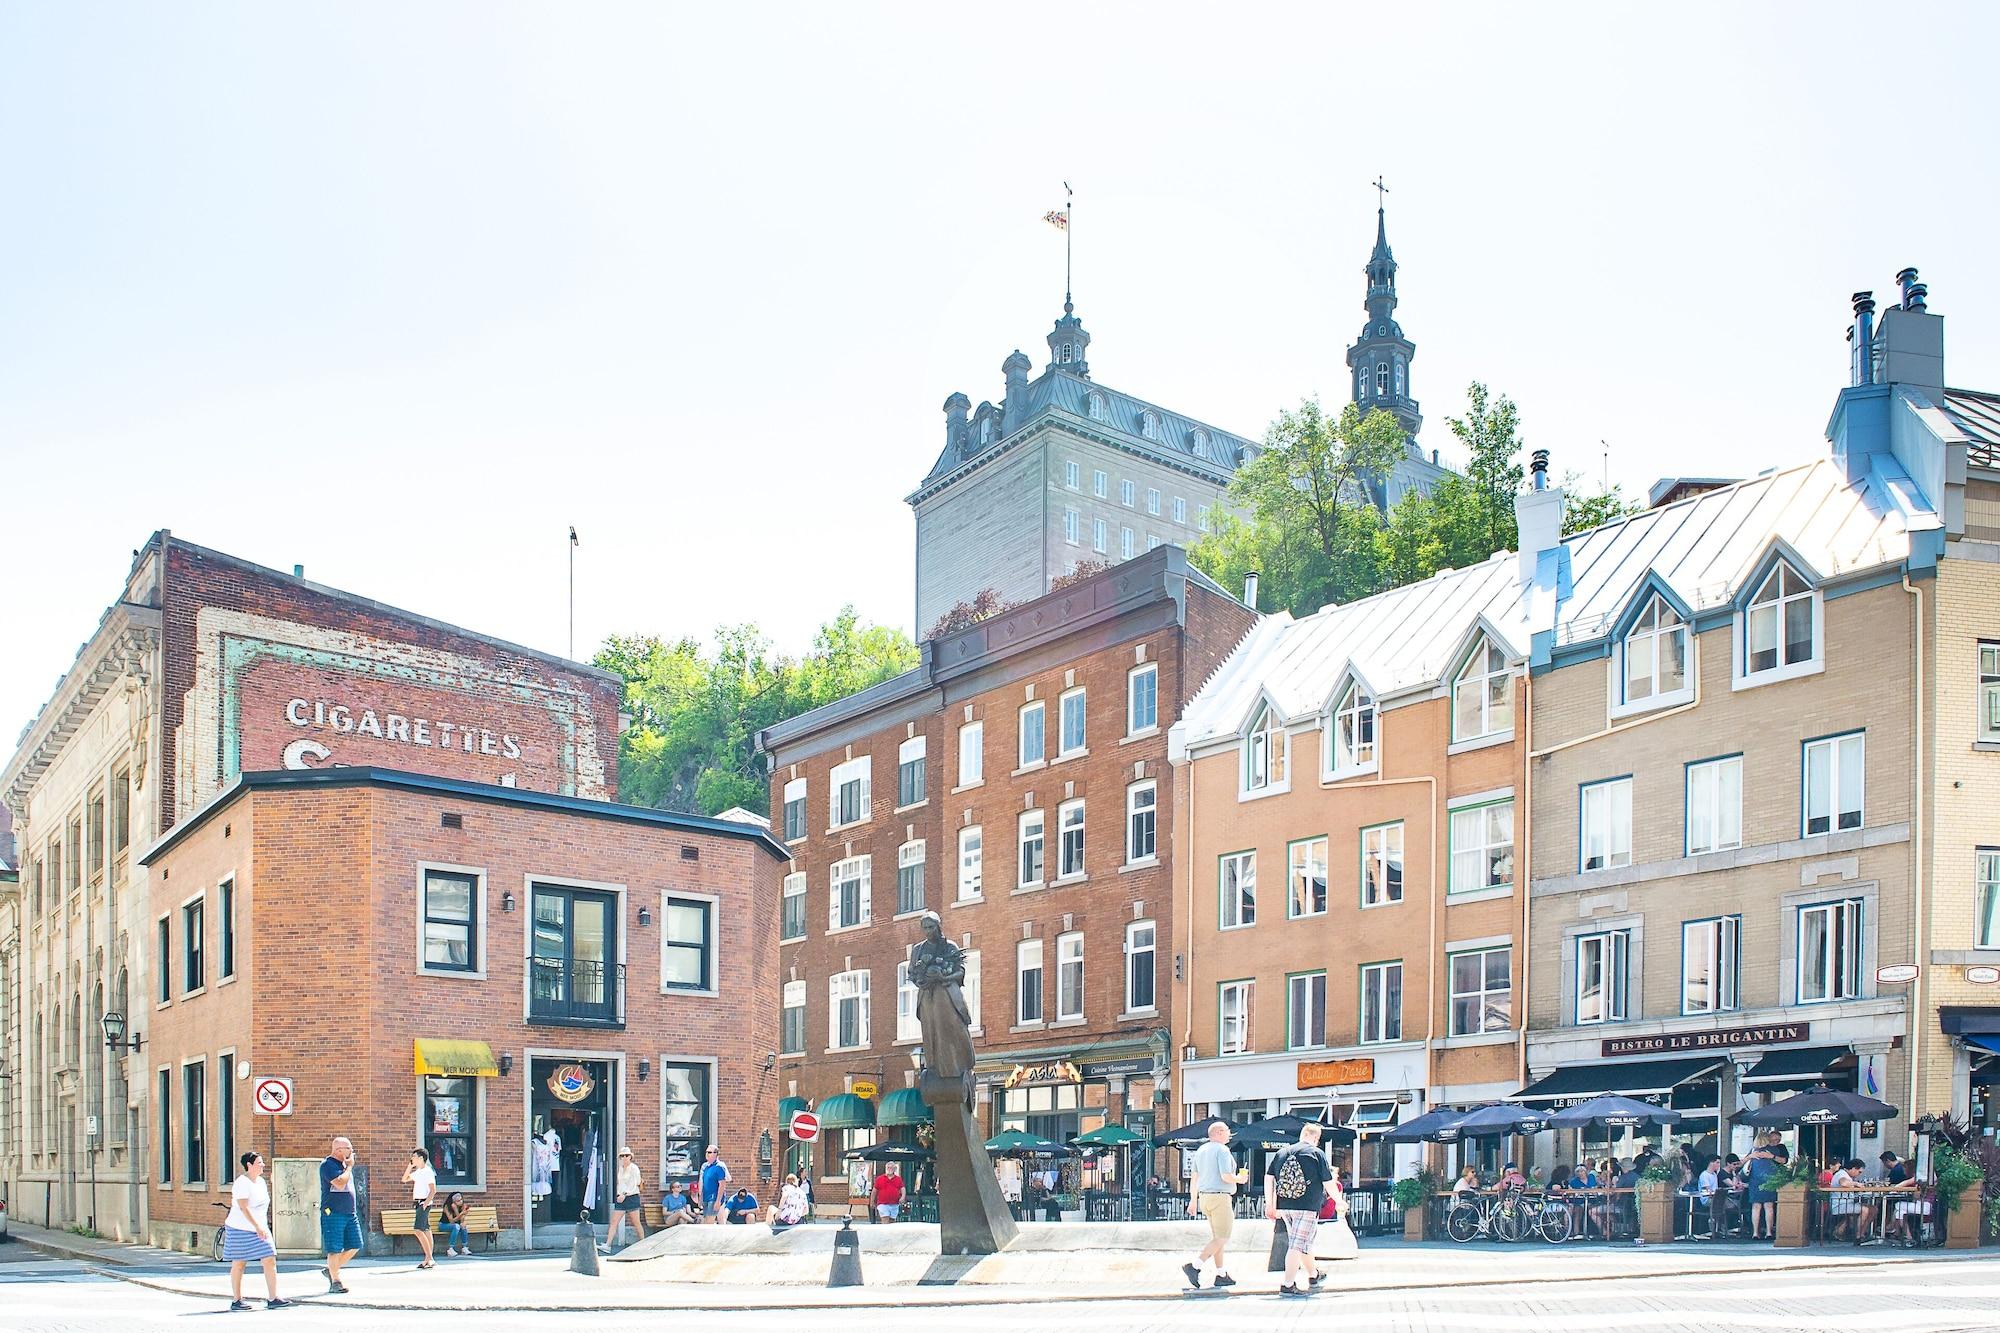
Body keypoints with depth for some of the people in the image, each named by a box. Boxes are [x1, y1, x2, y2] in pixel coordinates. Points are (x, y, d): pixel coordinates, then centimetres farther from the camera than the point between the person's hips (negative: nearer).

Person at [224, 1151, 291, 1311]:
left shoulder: (261, 1182, 11)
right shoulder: (242, 1183, -15)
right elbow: (243, 1207, -23)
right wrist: (257, 1227, -28)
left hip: (259, 1229, 7)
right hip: (240, 1229, -7)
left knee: (270, 1260, -3)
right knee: (239, 1263, 3)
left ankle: (273, 1299, -3)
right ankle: (237, 1300, 11)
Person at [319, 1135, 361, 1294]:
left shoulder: (344, 1164, 17)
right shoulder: (328, 1165, -12)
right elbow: (340, 1183, -24)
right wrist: (349, 1167, -14)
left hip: (349, 1213, 9)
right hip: (333, 1214, -9)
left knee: (354, 1246, 7)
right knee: (335, 1249, -3)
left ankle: (331, 1270, 24)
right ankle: (335, 1281, 6)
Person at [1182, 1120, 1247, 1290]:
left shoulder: (1201, 1150, 12)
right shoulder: (1222, 1150, -13)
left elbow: (1194, 1178, 15)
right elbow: (1226, 1177, -20)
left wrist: (1193, 1200, 20)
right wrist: (1240, 1179, 0)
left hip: (1205, 1197, 9)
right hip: (1220, 1198, -9)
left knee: (1218, 1237, 14)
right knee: (1221, 1238, -7)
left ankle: (1221, 1275, 13)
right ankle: (1194, 1266, -18)